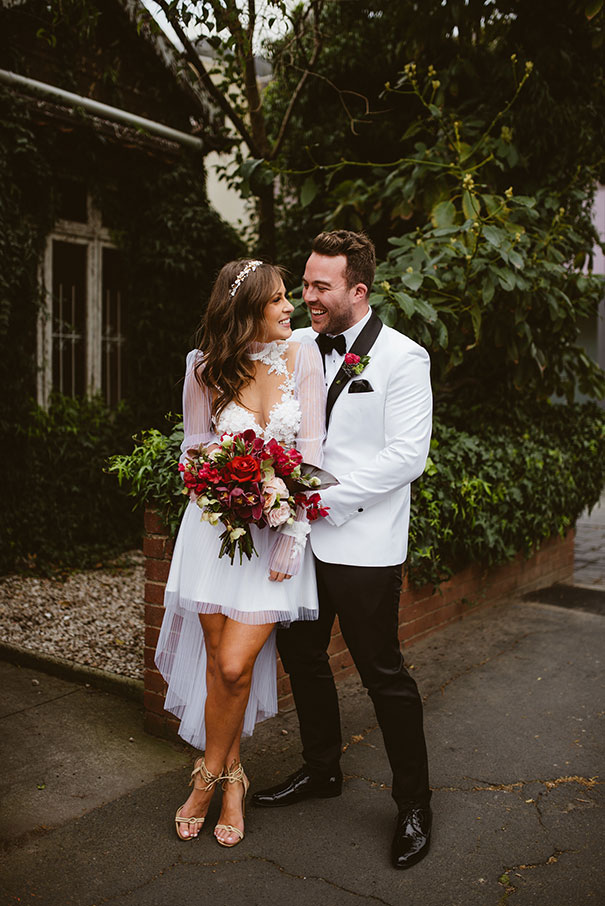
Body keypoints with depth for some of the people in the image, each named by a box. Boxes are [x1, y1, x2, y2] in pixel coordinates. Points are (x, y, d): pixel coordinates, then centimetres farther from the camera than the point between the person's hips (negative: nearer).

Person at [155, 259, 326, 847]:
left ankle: (211, 772, 22)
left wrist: (291, 535, -10)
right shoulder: (206, 370, -2)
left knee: (235, 665, -5)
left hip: (279, 527, -1)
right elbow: (195, 447, 9)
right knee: (217, 660, 7)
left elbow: (311, 449, -5)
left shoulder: (302, 357, -3)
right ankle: (231, 777, 29)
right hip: (216, 523, 1)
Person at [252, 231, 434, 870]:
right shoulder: (294, 347, 6)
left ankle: (414, 804, 22)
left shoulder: (402, 357, -9)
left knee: (383, 673, 2)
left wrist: (324, 496, -18)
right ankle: (322, 770, 40)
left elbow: (406, 456, -15)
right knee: (301, 655, 18)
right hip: (300, 535, 6)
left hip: (363, 546, -6)